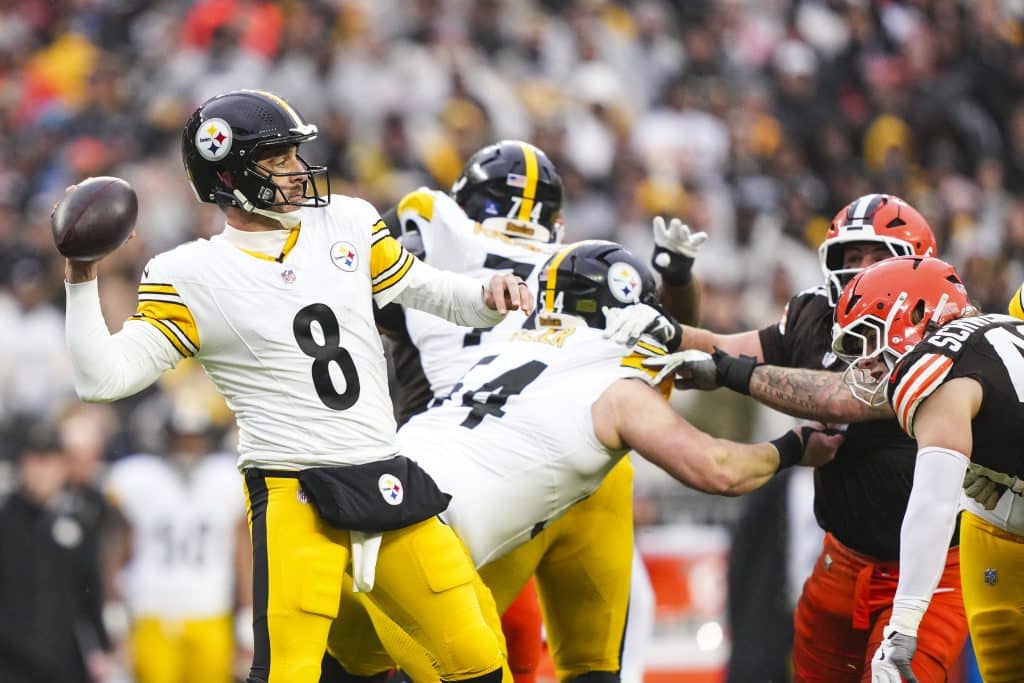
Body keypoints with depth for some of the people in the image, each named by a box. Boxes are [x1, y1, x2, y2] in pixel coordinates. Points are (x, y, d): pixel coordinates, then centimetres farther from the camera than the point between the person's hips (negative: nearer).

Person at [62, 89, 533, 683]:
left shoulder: (346, 223, 10)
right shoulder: (191, 277, -3)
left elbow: (423, 288, 22)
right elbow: (105, 377, -6)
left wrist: (486, 297, 2)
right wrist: (82, 279, -17)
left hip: (388, 483, 5)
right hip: (294, 496, -5)